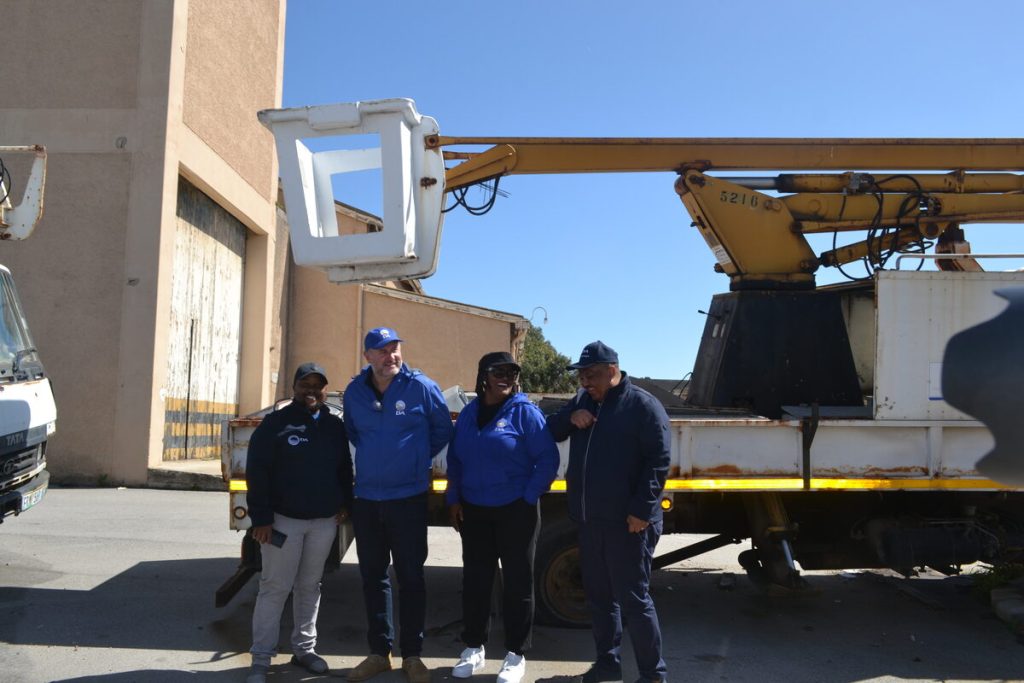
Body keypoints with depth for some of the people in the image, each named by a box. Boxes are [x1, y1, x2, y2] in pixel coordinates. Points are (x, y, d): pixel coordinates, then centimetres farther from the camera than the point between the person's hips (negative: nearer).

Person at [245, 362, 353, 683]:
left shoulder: (335, 426, 9)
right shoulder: (275, 423, -5)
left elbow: (344, 469, 17)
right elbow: (257, 472, -9)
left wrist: (345, 503, 8)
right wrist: (261, 518, -13)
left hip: (324, 521, 4)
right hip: (284, 520, -4)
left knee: (310, 587, 14)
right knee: (275, 588, 0)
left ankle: (304, 649, 25)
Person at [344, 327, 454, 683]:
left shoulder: (421, 387, -8)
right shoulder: (354, 392, 1)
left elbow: (443, 430, 5)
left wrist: (417, 458, 7)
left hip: (408, 497, -3)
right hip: (366, 498, 3)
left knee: (411, 577, 4)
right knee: (373, 576, 11)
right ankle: (379, 652, 24)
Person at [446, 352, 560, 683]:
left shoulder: (525, 411, -9)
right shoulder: (469, 413, 6)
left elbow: (548, 459, -10)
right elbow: (455, 459, 12)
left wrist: (529, 498, -12)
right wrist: (454, 499, 5)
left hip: (515, 511, -4)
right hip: (474, 511, 4)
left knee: (517, 581, 6)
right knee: (475, 580, 12)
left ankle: (516, 655, 18)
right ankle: (473, 648, 28)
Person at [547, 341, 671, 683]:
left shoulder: (642, 404, -9)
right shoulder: (582, 400, 13)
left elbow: (658, 461, -14)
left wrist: (641, 510, -19)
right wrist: (570, 418, -5)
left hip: (627, 522, -7)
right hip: (590, 520, 7)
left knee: (633, 599, -2)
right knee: (598, 594, 15)